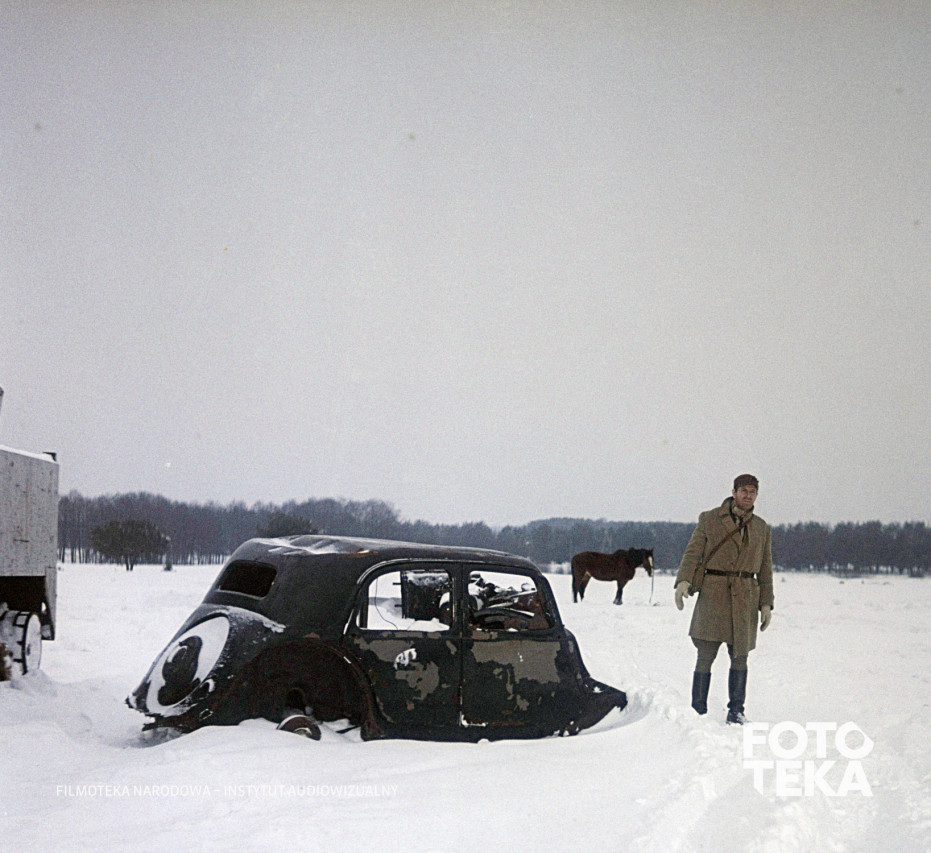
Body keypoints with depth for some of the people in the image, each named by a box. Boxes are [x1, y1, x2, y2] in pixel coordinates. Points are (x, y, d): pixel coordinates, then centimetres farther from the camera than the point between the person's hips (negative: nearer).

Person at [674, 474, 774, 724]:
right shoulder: (709, 520, 4)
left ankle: (736, 711, 15)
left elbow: (765, 569, 17)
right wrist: (683, 581, -19)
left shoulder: (762, 528, 14)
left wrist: (766, 603, 11)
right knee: (706, 656, -5)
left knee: (740, 656, 4)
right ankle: (698, 711, 1)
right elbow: (693, 552, -3)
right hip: (713, 593, -3)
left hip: (745, 598, 3)